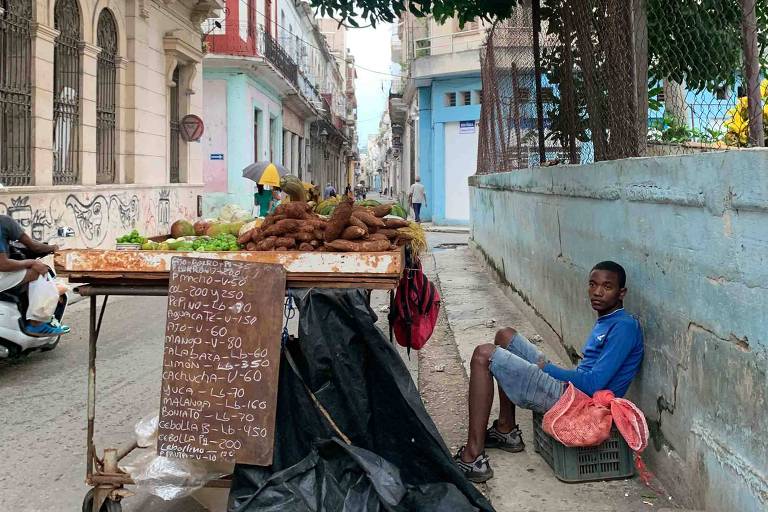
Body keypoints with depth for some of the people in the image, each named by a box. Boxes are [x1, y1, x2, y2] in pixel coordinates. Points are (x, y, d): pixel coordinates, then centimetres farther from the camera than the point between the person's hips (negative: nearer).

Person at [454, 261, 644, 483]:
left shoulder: (625, 326, -15)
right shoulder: (604, 322, 16)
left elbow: (594, 384, -23)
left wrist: (548, 368, -10)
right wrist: (548, 368, 3)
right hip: (567, 386, 10)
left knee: (484, 355, -14)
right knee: (505, 336, 20)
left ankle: (473, 458, -16)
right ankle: (506, 429, 18)